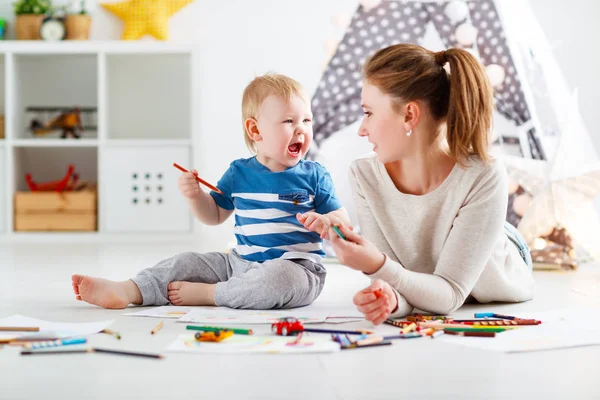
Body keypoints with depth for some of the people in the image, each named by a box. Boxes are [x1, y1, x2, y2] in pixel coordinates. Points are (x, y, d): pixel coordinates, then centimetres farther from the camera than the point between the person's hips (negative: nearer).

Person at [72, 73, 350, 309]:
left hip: (297, 266, -4)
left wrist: (326, 222, -23)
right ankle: (126, 291, -18)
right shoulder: (239, 173, 8)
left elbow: (345, 223, 1)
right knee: (187, 262, -4)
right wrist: (194, 195, -2)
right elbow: (214, 215, 18)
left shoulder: (314, 175, 0)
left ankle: (205, 293, -25)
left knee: (282, 277, -38)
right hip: (241, 262, 5)